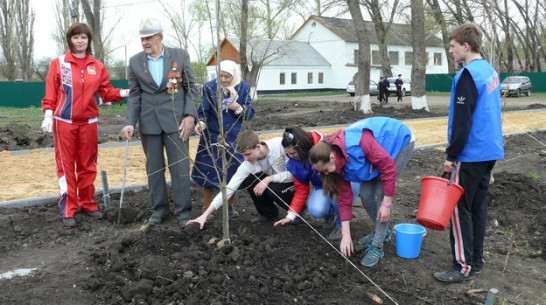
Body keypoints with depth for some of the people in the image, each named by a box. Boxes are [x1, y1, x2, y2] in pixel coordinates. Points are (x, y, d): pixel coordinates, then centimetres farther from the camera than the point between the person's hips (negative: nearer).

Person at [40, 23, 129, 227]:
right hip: (64, 122, -3)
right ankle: (68, 210, 5)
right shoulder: (59, 63, 0)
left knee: (88, 165, 10)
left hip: (88, 122, 3)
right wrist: (48, 115, -10)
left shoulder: (97, 66, 6)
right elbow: (51, 93, -2)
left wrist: (126, 93, -9)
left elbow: (107, 92, 6)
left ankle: (87, 203, 23)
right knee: (66, 165, 0)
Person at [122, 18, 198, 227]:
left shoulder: (180, 56, 0)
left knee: (180, 166, -2)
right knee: (154, 168, 10)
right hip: (149, 123, 2)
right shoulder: (135, 62, 5)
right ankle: (159, 209, 23)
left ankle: (183, 212, 8)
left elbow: (190, 88, 2)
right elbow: (134, 94, 5)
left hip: (175, 121, -2)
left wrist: (190, 115, -10)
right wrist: (130, 123, -6)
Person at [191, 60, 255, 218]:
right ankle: (206, 208, 17)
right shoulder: (210, 87, -7)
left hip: (235, 138, 1)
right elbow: (203, 111, -9)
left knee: (233, 172, 6)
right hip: (212, 137, -1)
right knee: (209, 172, 2)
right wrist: (200, 122, -29)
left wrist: (238, 108, -20)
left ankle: (230, 206, 25)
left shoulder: (244, 88, -2)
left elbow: (250, 113, 0)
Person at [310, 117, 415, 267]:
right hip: (381, 147, 6)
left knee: (381, 193, -16)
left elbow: (388, 166, -31)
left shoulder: (358, 142, -39)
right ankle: (381, 232, 23)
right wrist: (346, 235, -11)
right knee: (365, 194, -2)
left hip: (400, 141, -6)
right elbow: (344, 197, -10)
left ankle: (377, 247, -8)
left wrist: (386, 203, -24)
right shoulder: (338, 162, -15)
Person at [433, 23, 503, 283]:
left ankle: (464, 267, 3)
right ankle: (476, 259, 22)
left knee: (459, 208, -2)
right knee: (478, 206, 14)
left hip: (471, 154, -9)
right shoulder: (489, 70, 12)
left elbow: (462, 120, -20)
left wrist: (451, 155, -14)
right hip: (489, 150, 9)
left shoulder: (468, 74, -17)